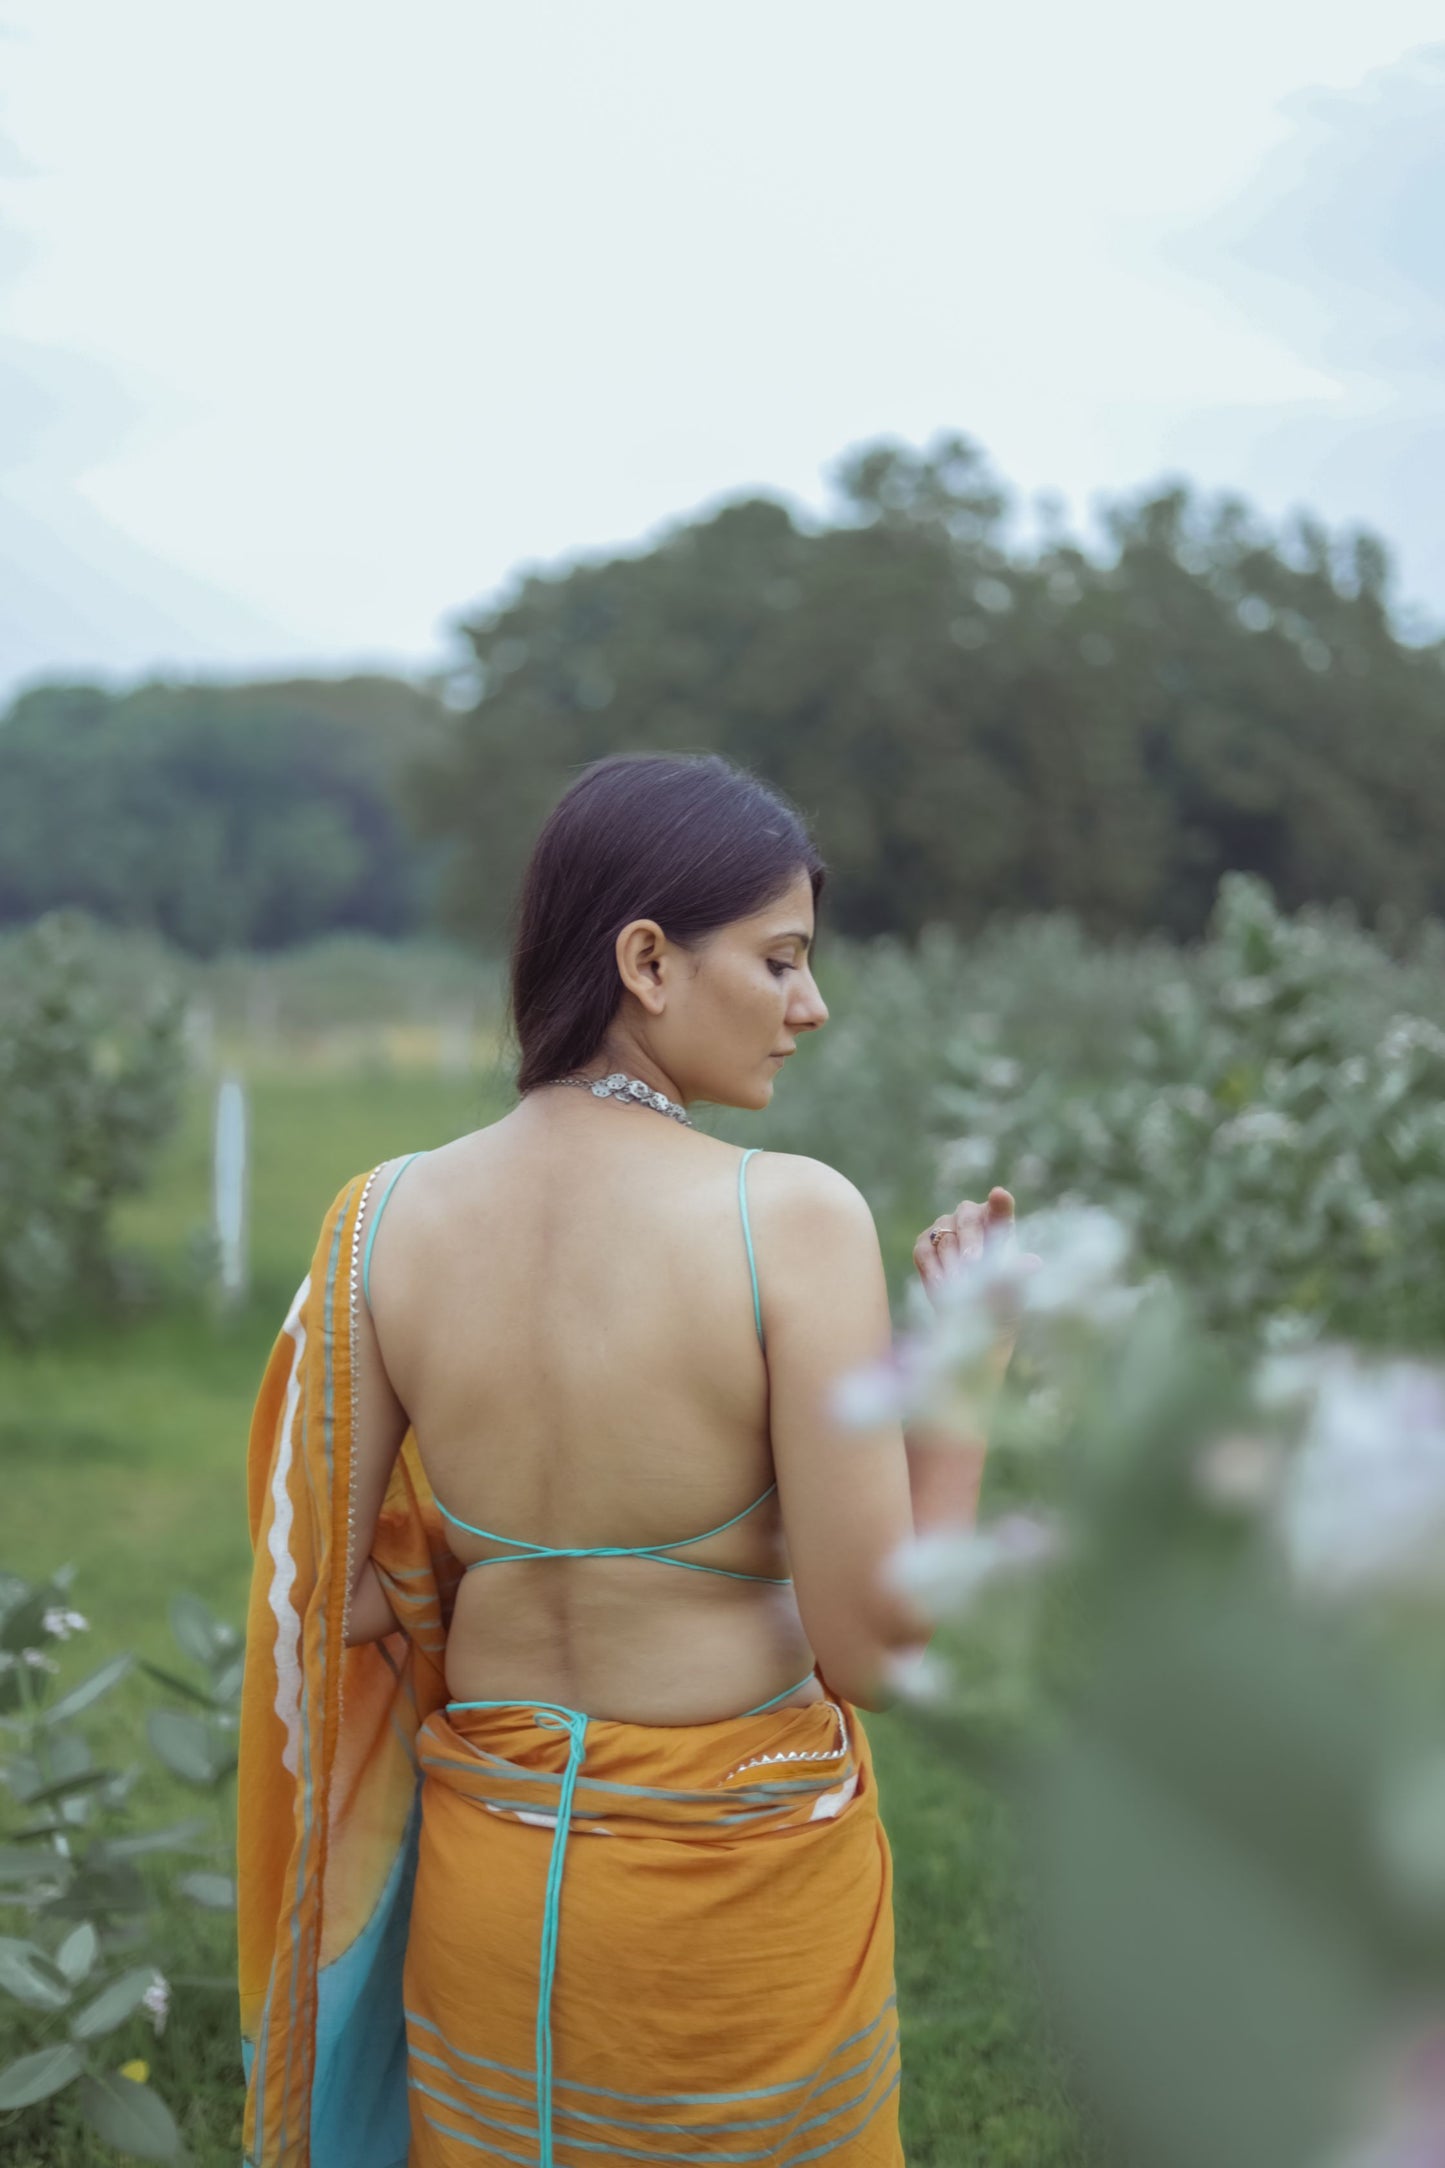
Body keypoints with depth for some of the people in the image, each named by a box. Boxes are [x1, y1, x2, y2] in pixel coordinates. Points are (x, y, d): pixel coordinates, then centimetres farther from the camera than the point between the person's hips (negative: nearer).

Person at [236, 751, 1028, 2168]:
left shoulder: (381, 1219, -9)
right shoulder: (795, 1217, -21)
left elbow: (342, 1599, -3)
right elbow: (880, 1652, -19)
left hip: (485, 1856, 4)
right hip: (743, 1875, -3)